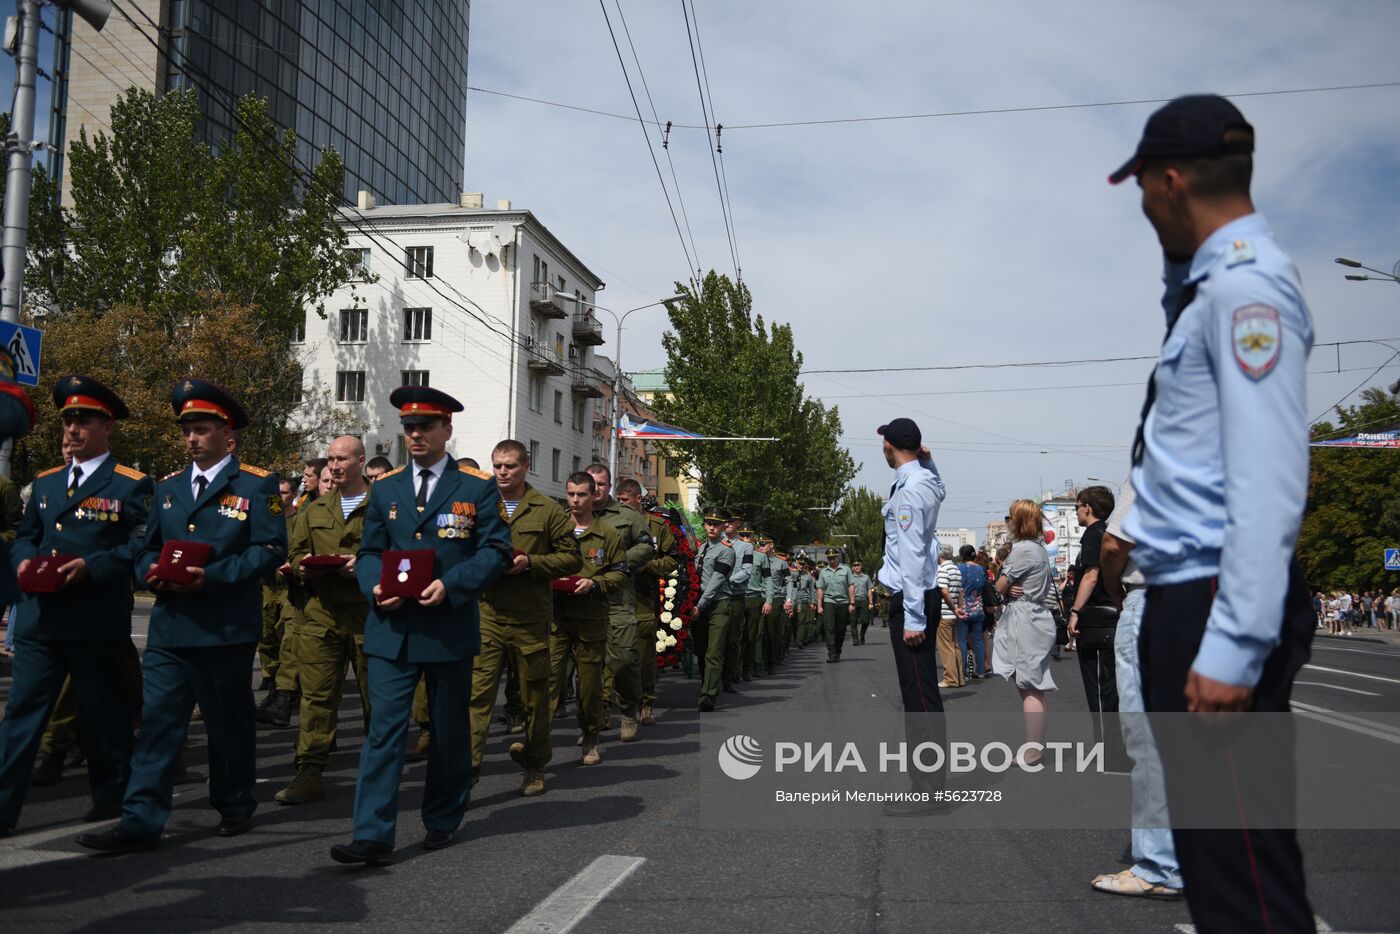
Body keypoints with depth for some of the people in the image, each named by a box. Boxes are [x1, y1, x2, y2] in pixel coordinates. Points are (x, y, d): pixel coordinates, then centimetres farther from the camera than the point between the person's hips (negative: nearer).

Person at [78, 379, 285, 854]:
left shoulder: (257, 485, -3)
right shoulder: (168, 487, 15)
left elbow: (271, 549, -11)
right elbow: (148, 546, 18)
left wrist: (212, 576, -20)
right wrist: (152, 572, -5)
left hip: (226, 628, -4)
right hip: (169, 626, 5)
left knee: (229, 723, 9)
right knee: (157, 721, 0)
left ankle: (235, 807, 25)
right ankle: (140, 822, 3)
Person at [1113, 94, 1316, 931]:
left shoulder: (1247, 283, -14)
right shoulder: (1211, 283, 15)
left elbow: (1268, 482, -22)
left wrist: (1232, 647, -25)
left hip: (1219, 602, -10)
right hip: (1190, 595, 10)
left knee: (1242, 865, -3)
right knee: (1213, 850, 20)